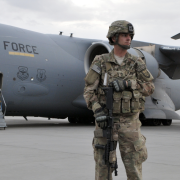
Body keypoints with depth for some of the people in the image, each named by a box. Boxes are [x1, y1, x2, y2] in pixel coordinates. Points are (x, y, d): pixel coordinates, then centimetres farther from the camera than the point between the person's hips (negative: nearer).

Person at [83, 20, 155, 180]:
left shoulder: (137, 63, 4)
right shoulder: (100, 62, 0)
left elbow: (150, 87, -2)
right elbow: (89, 90, -3)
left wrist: (127, 83, -18)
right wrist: (97, 110, -19)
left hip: (130, 123, 1)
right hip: (106, 121, -1)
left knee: (134, 167, 2)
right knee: (103, 166, 5)